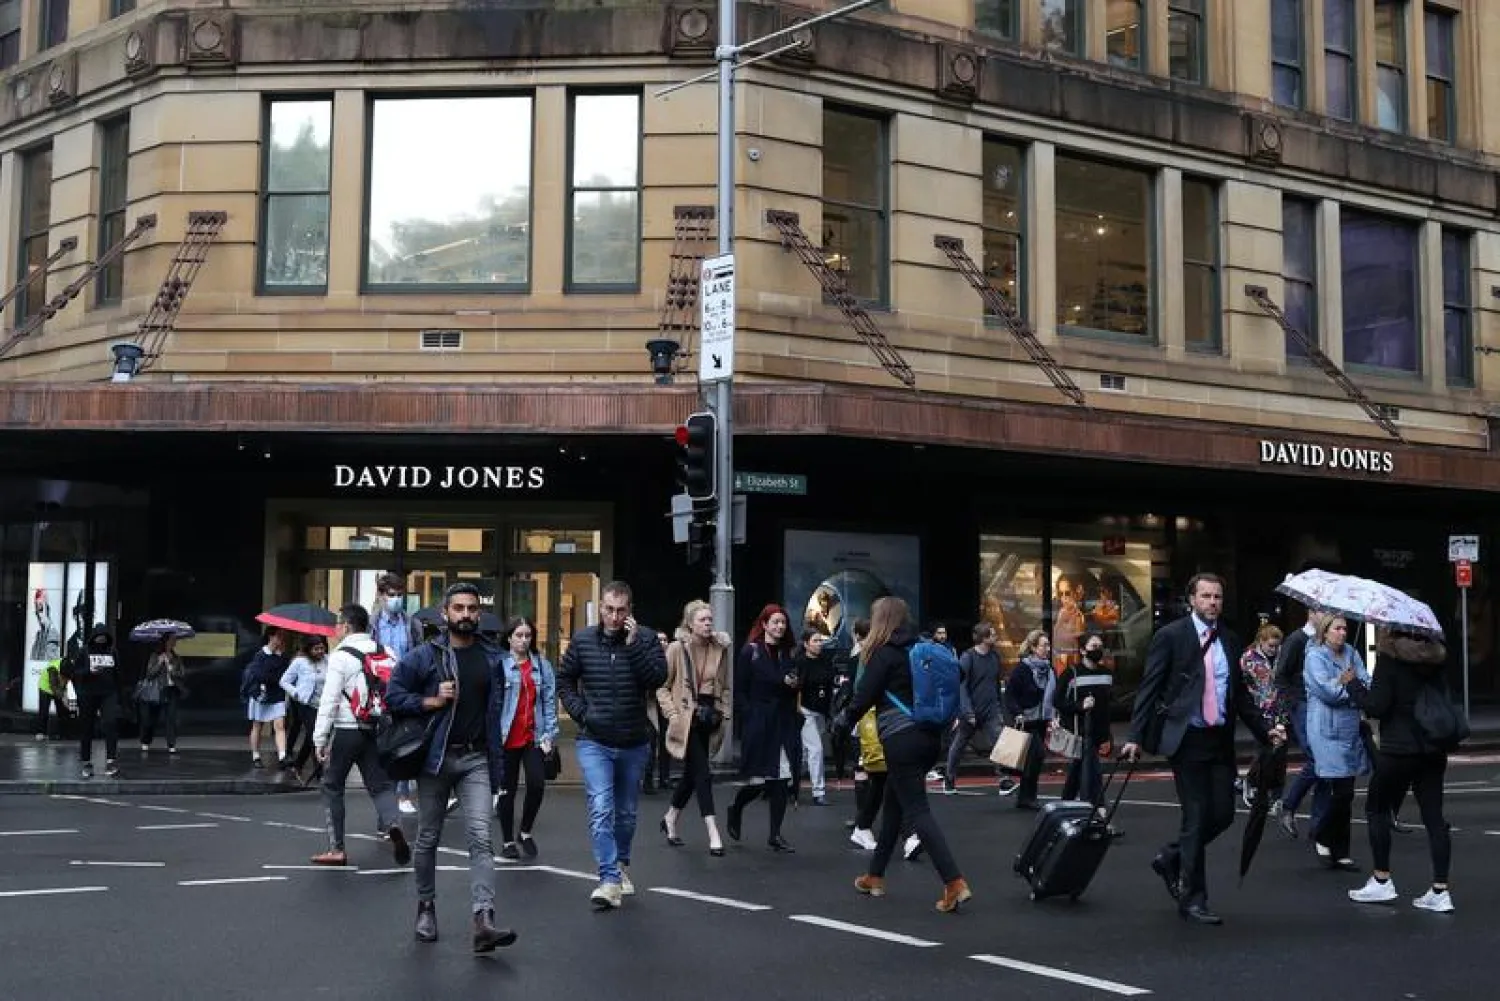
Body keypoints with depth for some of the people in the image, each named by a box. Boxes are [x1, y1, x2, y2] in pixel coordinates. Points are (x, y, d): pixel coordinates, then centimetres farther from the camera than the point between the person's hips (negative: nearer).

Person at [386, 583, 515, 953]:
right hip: (435, 757, -1)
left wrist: (498, 765, 7)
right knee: (428, 839, 11)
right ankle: (426, 907, 31)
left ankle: (483, 921, -19)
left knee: (480, 837, -11)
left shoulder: (492, 659, 7)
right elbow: (393, 695, -1)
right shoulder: (425, 655, -2)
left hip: (475, 760, 1)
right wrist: (432, 701, -14)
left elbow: (496, 711, 10)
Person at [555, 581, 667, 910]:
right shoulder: (583, 640, -1)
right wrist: (580, 712, -2)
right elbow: (564, 681, 10)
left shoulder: (646, 639, -4)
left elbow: (658, 679, -18)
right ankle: (610, 881, -18)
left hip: (634, 743, 1)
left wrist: (634, 644, -23)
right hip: (594, 742, -1)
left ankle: (622, 865, 38)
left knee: (627, 812, 16)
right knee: (601, 810, -15)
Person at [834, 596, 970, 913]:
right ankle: (875, 876, 26)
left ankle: (955, 883, -19)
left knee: (916, 810, -9)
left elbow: (864, 697, -8)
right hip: (929, 737, 8)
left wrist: (844, 719, 9)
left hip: (901, 739, -8)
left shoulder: (885, 653, -8)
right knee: (894, 805, 18)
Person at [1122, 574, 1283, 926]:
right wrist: (1136, 737, -11)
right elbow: (1149, 689, -6)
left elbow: (1240, 694, 20)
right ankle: (1192, 899, 9)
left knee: (1223, 814, 4)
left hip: (1221, 739, 5)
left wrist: (1264, 731, 12)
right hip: (1187, 738, -5)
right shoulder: (1170, 636, -4)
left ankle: (1171, 858, 29)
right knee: (1197, 817, -3)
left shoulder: (1230, 641, 11)